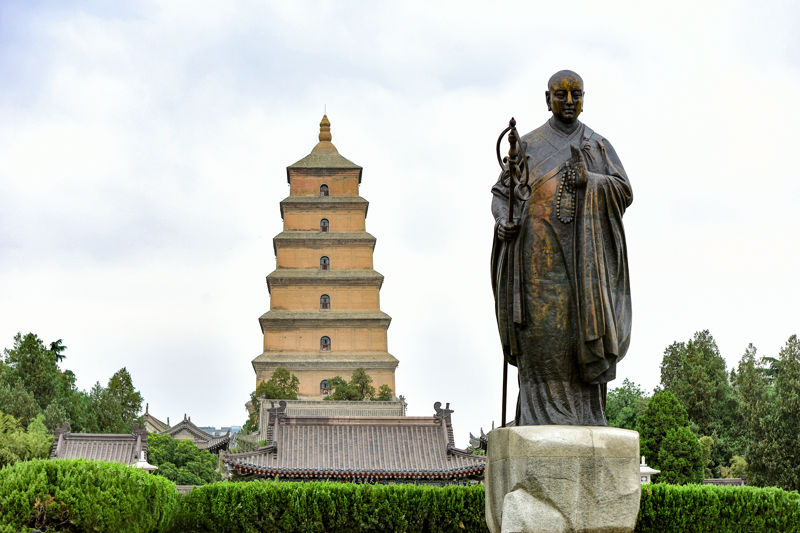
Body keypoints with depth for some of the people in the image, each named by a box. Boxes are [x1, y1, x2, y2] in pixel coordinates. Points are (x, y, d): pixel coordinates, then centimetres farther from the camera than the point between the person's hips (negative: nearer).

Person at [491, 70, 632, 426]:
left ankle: (585, 419, -2)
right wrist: (503, 220, -12)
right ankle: (543, 418, -7)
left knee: (583, 332, -6)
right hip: (540, 255, -1)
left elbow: (624, 191, 5)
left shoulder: (599, 146, 16)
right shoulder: (527, 146, 14)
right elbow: (502, 193, 10)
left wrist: (588, 181, -14)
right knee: (543, 333, -9)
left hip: (583, 254, 1)